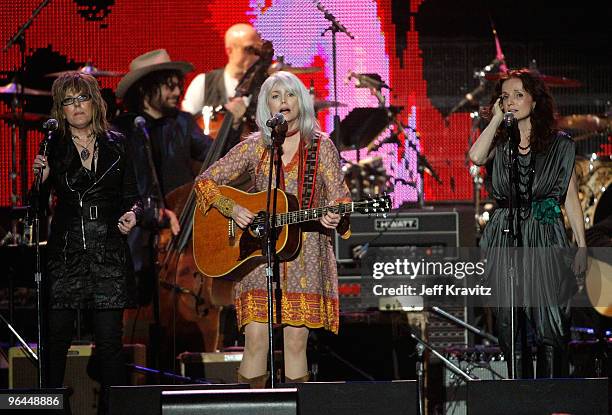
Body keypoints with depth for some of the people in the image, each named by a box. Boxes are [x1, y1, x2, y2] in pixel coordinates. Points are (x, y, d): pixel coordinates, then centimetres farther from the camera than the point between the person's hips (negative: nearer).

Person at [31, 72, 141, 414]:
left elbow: (132, 196, 13)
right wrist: (42, 178, -11)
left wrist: (132, 214, -7)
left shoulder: (116, 144, 10)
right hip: (66, 254, 0)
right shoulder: (53, 147, 7)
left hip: (110, 254, 1)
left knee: (110, 340, -3)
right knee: (56, 337, -5)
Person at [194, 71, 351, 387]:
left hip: (305, 251, 0)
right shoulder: (254, 147, 8)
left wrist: (333, 216, -19)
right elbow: (205, 182, 10)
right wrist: (232, 209, -7)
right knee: (255, 339, -10)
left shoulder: (321, 146, 6)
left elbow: (339, 195, 3)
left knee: (296, 339, -4)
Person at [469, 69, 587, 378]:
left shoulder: (558, 144, 6)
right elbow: (476, 157, -13)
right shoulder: (498, 143, 11)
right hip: (505, 241, 2)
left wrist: (581, 246, 0)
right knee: (511, 326, 1)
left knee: (550, 326, -8)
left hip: (545, 241, -2)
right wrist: (497, 118, -3)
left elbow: (570, 198, 6)